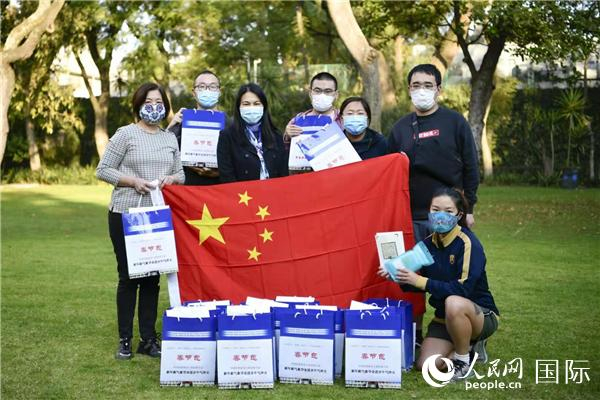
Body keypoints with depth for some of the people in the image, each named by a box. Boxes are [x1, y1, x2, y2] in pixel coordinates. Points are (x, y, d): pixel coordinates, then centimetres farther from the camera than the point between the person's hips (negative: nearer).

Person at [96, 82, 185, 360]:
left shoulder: (170, 138, 12)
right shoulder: (125, 134, -2)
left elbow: (180, 174, 17)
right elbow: (102, 170, -3)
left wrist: (170, 179, -6)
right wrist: (133, 181, -15)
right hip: (126, 215, -4)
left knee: (152, 277, 7)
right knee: (128, 277, 2)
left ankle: (149, 339, 15)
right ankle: (125, 340, 11)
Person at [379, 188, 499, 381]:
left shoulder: (468, 243, -21)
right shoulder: (428, 243, -1)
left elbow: (462, 289, -29)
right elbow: (420, 284, 6)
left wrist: (420, 281, -31)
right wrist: (399, 277, -14)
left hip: (481, 314, -6)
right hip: (445, 317, 6)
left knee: (454, 303, -39)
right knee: (426, 365, -12)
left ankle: (463, 362, -13)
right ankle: (470, 346, 16)